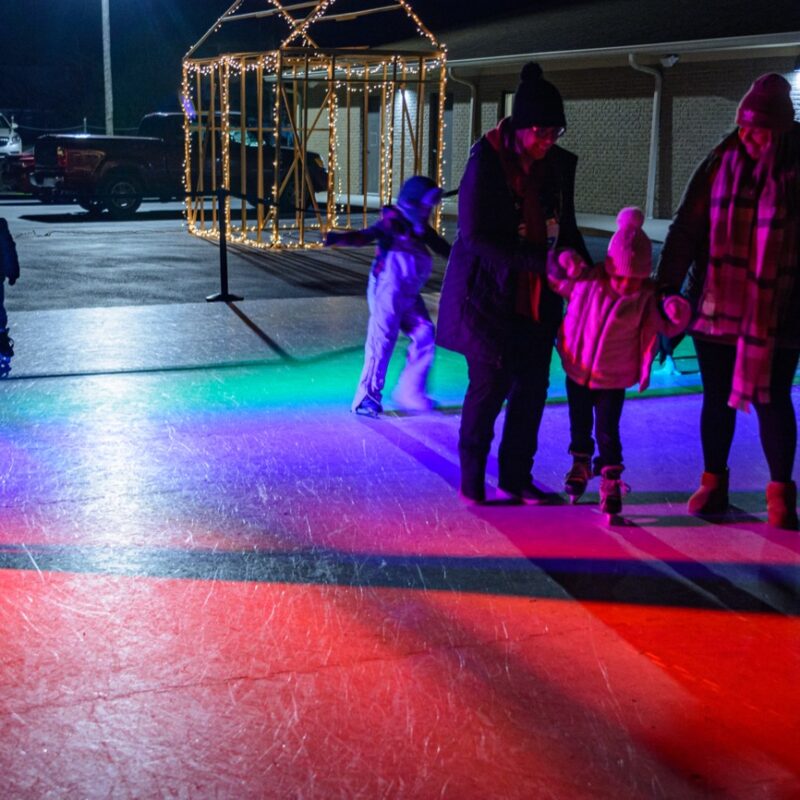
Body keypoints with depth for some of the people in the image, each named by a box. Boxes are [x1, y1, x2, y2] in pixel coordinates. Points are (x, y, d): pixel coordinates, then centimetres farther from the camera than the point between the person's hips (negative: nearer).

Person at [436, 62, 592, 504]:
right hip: (490, 294, -5)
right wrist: (541, 262, -25)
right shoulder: (486, 161, -15)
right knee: (490, 382, -4)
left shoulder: (559, 164, 2)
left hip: (537, 297, 5)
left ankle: (515, 477, 18)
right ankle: (472, 478, 13)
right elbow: (476, 237, -19)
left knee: (532, 385, 5)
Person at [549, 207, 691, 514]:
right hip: (578, 371, 2)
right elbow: (554, 276, 1)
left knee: (607, 430, -3)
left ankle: (611, 481, 11)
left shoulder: (645, 299, -14)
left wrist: (675, 312, -31)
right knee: (579, 424, 19)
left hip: (613, 378, -2)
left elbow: (667, 325, -9)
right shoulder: (585, 282, -13)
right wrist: (564, 263, -20)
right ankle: (581, 464, 44)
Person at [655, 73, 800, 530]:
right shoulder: (721, 164, 1)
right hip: (717, 306, 2)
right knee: (717, 398, 10)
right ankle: (714, 484, 23)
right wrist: (667, 285, -9)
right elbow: (687, 228, -2)